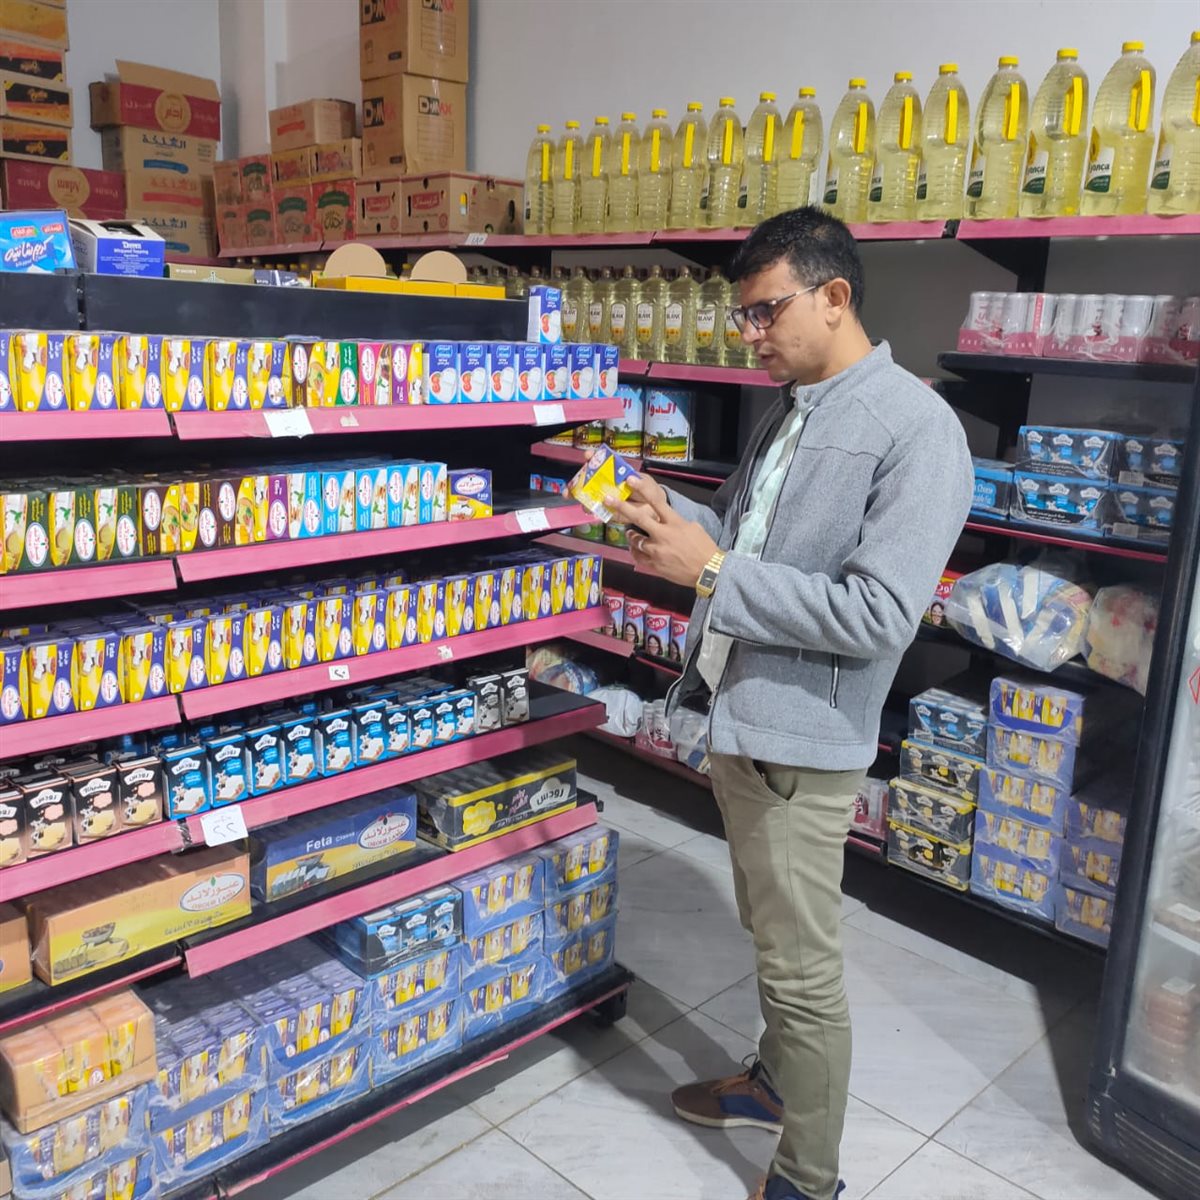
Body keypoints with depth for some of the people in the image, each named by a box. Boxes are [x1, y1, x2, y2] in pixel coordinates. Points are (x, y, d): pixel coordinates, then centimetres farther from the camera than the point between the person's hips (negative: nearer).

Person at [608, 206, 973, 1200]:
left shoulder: (917, 429, -17)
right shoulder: (790, 410, 10)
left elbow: (879, 616, -24)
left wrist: (712, 571, -23)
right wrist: (674, 515, -1)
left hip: (800, 744, -8)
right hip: (736, 718, 8)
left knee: (804, 971, 6)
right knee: (772, 935, 25)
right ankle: (776, 1082, 47)